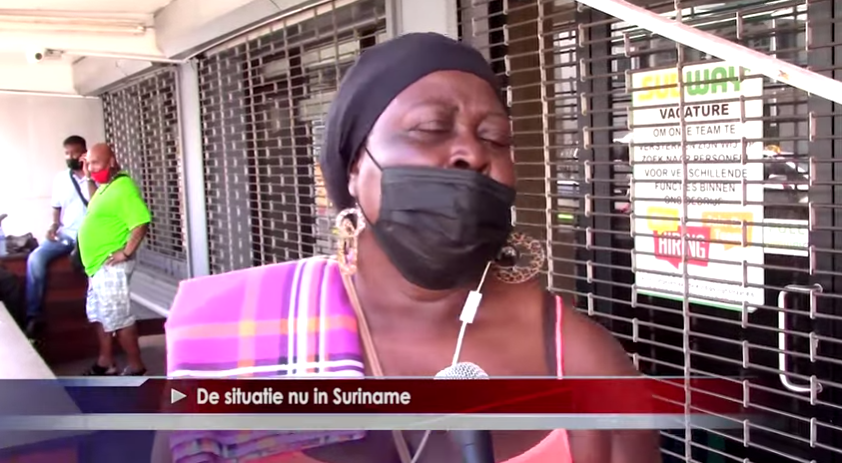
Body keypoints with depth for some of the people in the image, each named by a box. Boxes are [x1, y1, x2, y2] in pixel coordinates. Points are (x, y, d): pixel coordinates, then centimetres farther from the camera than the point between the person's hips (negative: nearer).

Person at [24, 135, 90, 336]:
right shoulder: (60, 178, 12)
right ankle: (33, 315, -16)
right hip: (64, 234, 4)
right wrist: (54, 225, 1)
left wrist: (89, 178, -19)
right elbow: (57, 207, 20)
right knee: (35, 258, -22)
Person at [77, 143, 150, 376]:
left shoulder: (123, 187, -19)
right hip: (98, 264, 10)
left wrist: (126, 253, -24)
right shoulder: (104, 186, 13)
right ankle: (105, 361, 29)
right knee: (100, 315, 18)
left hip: (111, 266, -10)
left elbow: (140, 222, -26)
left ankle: (136, 366, 4)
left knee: (118, 317, -6)